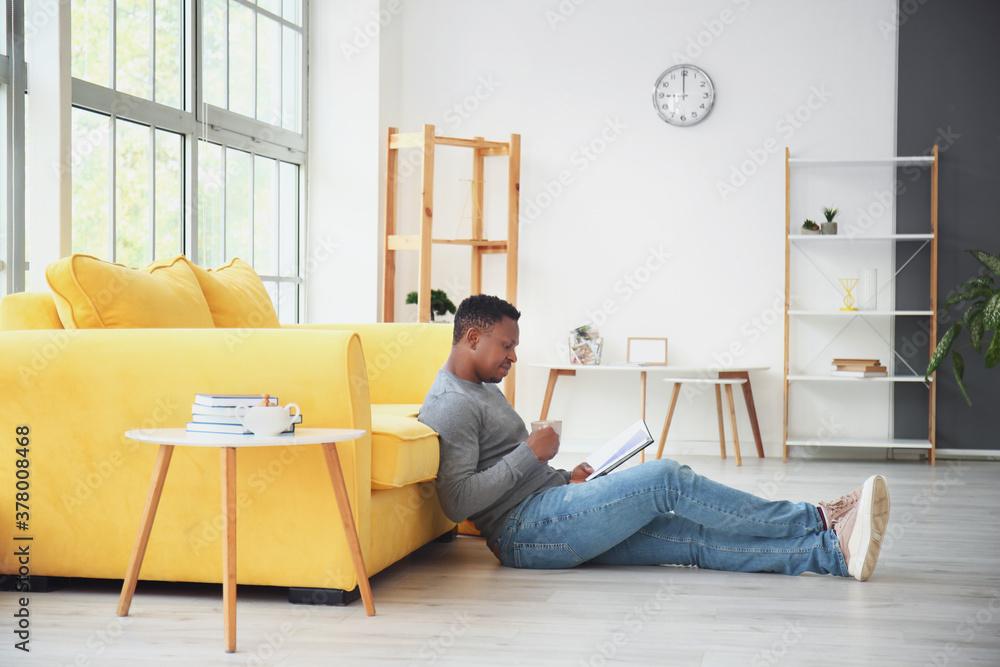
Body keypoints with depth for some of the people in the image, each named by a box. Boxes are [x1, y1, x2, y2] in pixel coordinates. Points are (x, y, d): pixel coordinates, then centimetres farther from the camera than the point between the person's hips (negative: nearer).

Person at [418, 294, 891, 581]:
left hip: (557, 518, 10)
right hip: (526, 531, -10)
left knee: (697, 536, -4)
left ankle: (835, 551, -13)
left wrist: (565, 480, 11)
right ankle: (818, 521, -12)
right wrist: (530, 453, -16)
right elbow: (458, 501, -22)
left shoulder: (482, 389, 23)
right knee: (666, 479, -19)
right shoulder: (449, 405, -11)